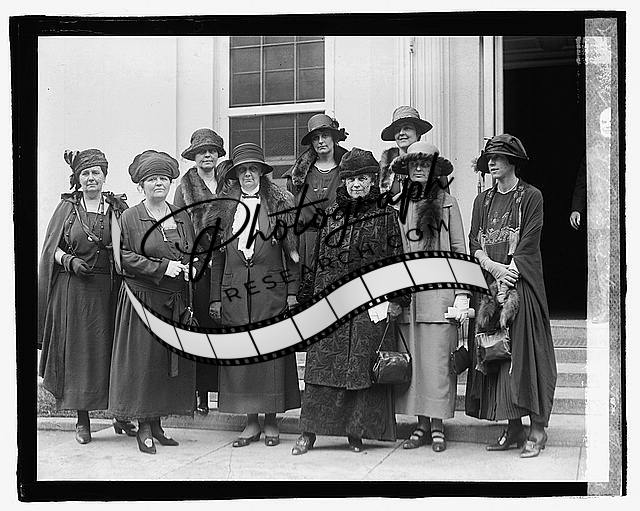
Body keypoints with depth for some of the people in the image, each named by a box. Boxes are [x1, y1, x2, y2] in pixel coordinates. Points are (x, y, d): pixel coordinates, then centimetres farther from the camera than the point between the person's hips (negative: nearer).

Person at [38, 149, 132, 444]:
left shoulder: (118, 207, 6)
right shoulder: (67, 207, 4)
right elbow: (51, 249, 4)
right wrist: (69, 261, -13)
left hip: (108, 289, 1)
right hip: (73, 289, 0)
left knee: (111, 350, 2)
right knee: (77, 352, 2)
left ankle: (119, 413, 15)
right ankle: (82, 420, 11)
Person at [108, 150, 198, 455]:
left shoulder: (182, 217, 13)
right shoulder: (130, 218, -2)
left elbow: (195, 254, 20)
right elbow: (124, 257, -9)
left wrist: (193, 267, -3)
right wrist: (162, 267, -16)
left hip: (177, 301, 5)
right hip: (142, 297, -5)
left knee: (173, 361, 6)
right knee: (144, 361, -4)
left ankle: (157, 422, 16)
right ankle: (143, 427, 4)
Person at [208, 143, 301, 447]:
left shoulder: (279, 202, 4)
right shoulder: (225, 206, 11)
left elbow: (292, 251, 3)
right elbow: (218, 255, 12)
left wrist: (292, 292, -4)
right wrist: (215, 297, 7)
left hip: (270, 286, -2)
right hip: (234, 288, 2)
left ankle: (271, 421, 9)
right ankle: (251, 422, 10)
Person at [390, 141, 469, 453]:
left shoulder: (446, 203, 3)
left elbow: (459, 250, 3)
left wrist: (461, 292, -3)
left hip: (438, 291, -3)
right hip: (405, 294, 3)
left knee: (436, 360, -3)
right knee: (413, 360, 4)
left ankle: (438, 426, 6)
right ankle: (422, 425, 12)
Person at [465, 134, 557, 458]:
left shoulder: (530, 197, 0)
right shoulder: (483, 200, 16)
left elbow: (529, 243, -7)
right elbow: (475, 241, 7)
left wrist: (509, 272, -14)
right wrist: (493, 267, -10)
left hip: (522, 284, -5)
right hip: (489, 285, 5)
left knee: (526, 351, -8)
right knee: (494, 352, 2)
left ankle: (537, 428, -5)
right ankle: (513, 428, 8)